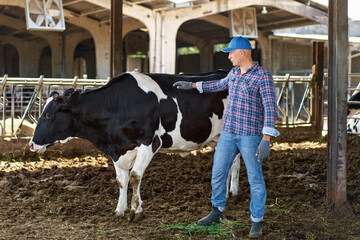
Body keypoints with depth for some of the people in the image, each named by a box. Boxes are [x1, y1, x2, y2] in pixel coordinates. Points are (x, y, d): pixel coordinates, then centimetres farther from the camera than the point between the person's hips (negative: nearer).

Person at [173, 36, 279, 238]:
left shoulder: (263, 76, -13)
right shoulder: (235, 72, 10)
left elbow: (270, 108, -19)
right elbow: (220, 85, 31)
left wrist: (266, 139, -27)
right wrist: (192, 85, 33)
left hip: (251, 135, -7)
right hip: (229, 132, 7)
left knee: (255, 178, 1)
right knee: (218, 173, 11)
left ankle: (257, 222, 14)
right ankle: (217, 212, 30)